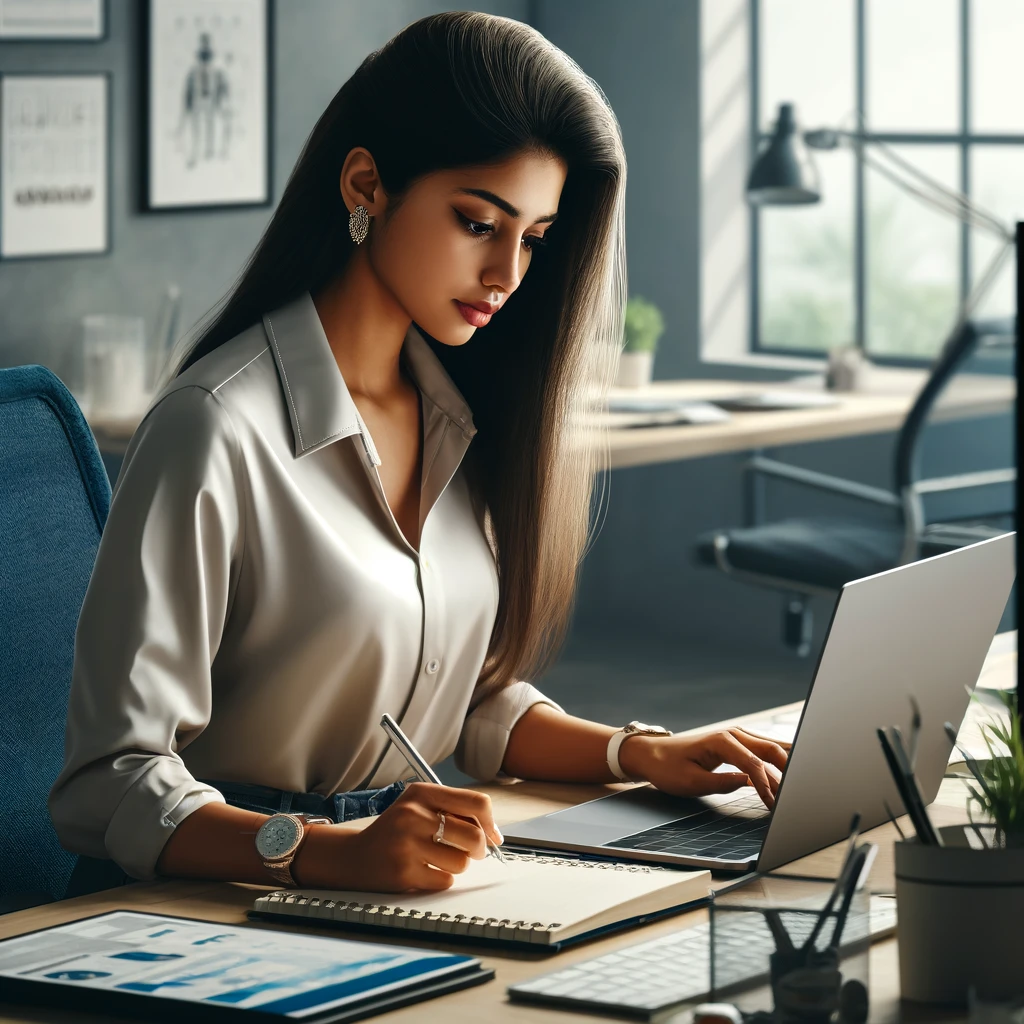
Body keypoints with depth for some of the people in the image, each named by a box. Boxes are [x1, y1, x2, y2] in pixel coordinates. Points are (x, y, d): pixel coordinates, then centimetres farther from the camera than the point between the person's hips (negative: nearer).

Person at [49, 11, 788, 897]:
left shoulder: (460, 418, 11)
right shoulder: (218, 432, -15)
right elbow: (110, 789, -18)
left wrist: (638, 754, 4)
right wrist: (334, 855, -32)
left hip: (420, 881, 7)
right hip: (218, 898, -6)